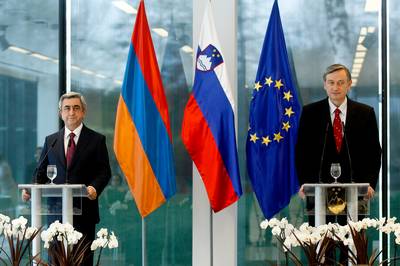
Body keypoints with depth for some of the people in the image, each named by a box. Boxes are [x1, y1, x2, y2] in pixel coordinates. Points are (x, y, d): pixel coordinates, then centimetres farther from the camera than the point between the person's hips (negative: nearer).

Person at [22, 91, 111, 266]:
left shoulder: (96, 140, 5)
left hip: (84, 211, -3)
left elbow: (104, 172, 1)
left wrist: (95, 188, -19)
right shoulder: (51, 141, 14)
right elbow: (41, 172, 15)